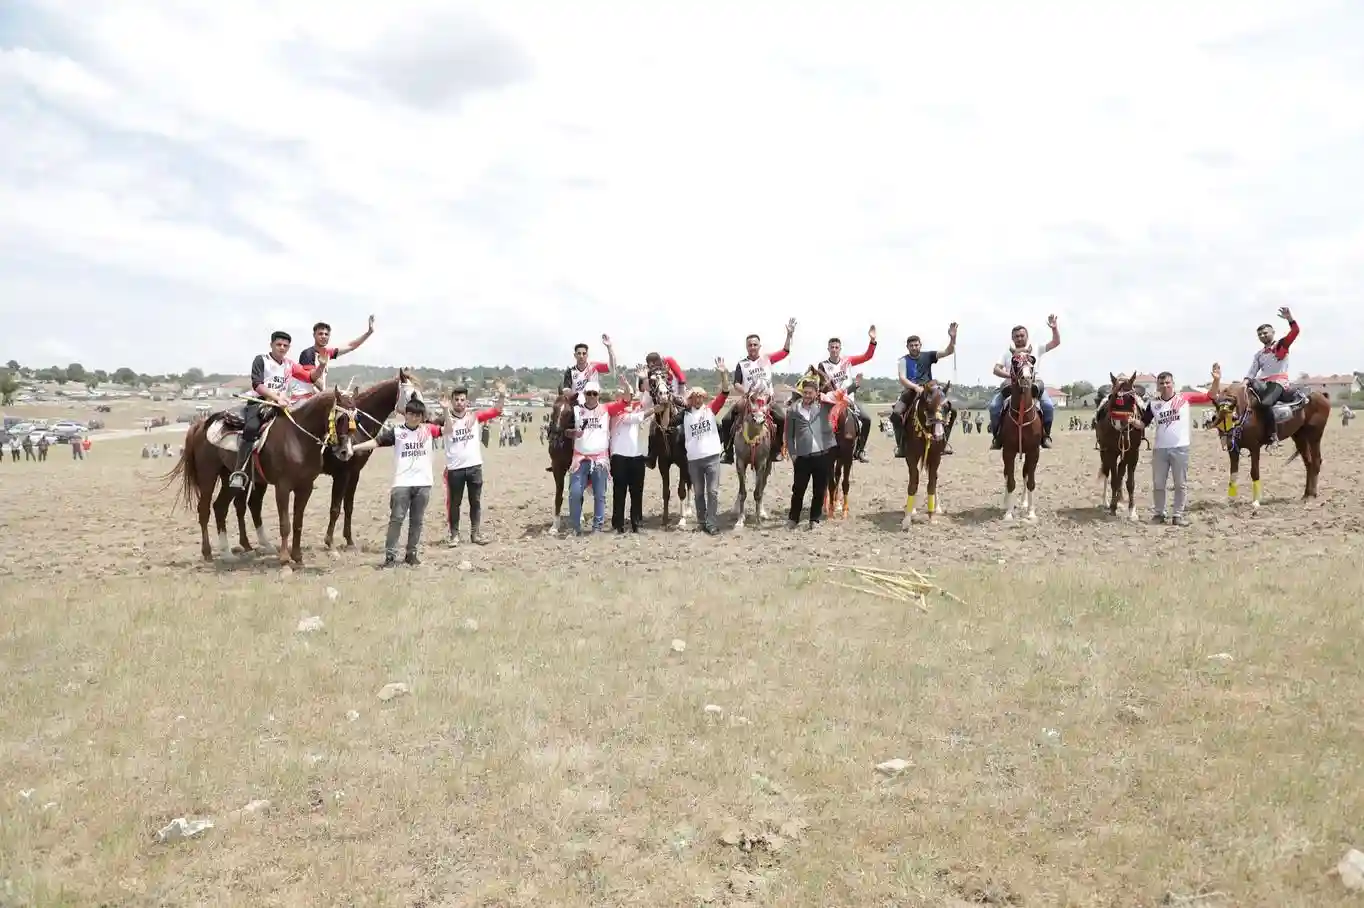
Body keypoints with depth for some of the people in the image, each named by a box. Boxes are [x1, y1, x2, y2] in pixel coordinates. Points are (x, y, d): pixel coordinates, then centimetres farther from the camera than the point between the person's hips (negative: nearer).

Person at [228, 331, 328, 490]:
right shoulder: (261, 360, -2)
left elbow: (312, 377, 10)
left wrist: (321, 365, -10)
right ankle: (239, 473, -33)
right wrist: (277, 397, -25)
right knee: (251, 428, -32)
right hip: (259, 402, -6)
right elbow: (257, 384, -14)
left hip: (281, 405, 6)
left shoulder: (290, 365, 13)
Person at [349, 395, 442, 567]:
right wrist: (354, 447, -18)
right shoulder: (395, 430, -3)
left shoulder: (428, 429, 4)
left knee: (417, 520, 10)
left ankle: (412, 554, 20)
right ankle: (390, 555, 1)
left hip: (423, 484, 2)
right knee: (396, 519, -2)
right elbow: (376, 442, -8)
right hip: (402, 484, -2)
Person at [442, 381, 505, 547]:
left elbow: (495, 411, -5)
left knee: (475, 502, 10)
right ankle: (454, 535, 18)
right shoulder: (446, 418, -5)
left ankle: (476, 533, 20)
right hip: (455, 469, -2)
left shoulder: (474, 416, 2)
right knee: (454, 503, 8)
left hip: (474, 466, 3)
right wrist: (446, 411, -37)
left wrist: (502, 396, -21)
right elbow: (446, 430, -27)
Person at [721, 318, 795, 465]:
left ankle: (777, 449, -8)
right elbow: (736, 384, -3)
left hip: (768, 398, 0)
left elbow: (785, 351, 4)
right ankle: (728, 452, -6)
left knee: (783, 418, -25)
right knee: (727, 420, -15)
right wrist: (745, 392, -23)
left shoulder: (767, 359, 7)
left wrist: (789, 335, -7)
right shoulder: (741, 364, 4)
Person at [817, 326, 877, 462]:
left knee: (866, 419, -9)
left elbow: (867, 356, 2)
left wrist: (872, 340, -9)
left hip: (850, 399, 3)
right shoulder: (823, 366, -3)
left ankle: (859, 449, 3)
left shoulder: (847, 361, 5)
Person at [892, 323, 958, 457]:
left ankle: (945, 441, -4)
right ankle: (900, 444, -14)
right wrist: (916, 387, -26)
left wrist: (952, 338, -17)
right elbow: (902, 379, -9)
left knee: (952, 410, -16)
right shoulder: (904, 360, 2)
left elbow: (948, 351, 0)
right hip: (910, 392, -2)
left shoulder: (928, 356, 8)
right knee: (895, 414, -30)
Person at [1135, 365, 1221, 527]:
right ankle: (1159, 513, 21)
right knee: (1158, 484, 8)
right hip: (1159, 449, 2)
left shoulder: (1185, 397, -1)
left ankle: (1178, 514, 15)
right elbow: (1143, 423, 7)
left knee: (1181, 484, 6)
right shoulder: (1153, 404, 4)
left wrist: (1216, 380, -18)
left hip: (1180, 448, -1)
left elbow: (1209, 396, -4)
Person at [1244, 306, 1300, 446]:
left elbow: (1295, 332, -10)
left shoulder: (1281, 345, 6)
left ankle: (1273, 435, -29)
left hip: (1279, 382, -8)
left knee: (1265, 403, -33)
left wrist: (1289, 318, -26)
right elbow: (1252, 371, 14)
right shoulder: (1259, 354, 20)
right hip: (1263, 383, 8)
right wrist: (1245, 383, -5)